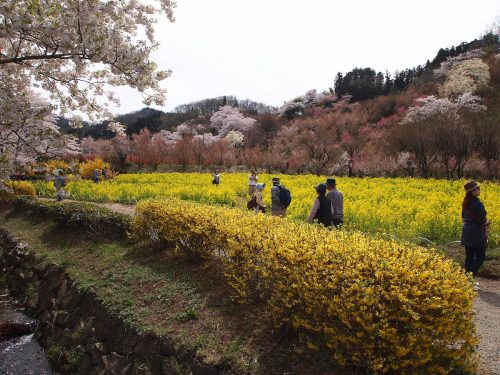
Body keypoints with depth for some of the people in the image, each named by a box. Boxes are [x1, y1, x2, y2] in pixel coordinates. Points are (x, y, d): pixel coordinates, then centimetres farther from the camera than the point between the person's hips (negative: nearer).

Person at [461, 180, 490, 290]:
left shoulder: (465, 203, 5)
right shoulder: (478, 204, -20)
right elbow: (482, 221, -17)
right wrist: (487, 223, 2)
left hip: (466, 233, 8)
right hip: (476, 234, -8)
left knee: (469, 257, 12)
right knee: (480, 257, 3)